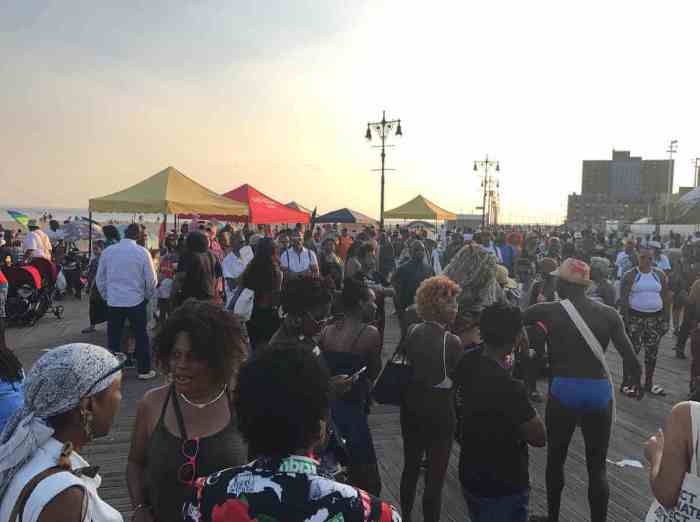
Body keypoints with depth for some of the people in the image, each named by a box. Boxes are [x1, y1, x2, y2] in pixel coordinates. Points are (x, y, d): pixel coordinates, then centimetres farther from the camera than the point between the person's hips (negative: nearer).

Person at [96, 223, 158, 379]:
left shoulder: (107, 251, 0)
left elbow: (100, 279, 6)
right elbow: (151, 280, -6)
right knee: (141, 337, 10)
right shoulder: (142, 252, -9)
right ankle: (144, 370, 16)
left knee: (113, 338, 11)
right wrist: (148, 296, 12)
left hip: (113, 302, 2)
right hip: (136, 301, -2)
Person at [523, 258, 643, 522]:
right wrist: (637, 381, 13)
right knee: (597, 467, 12)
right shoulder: (608, 314, -1)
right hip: (600, 392, 2)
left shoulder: (548, 310, -6)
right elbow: (629, 354, -4)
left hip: (563, 391, -1)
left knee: (555, 459, 19)